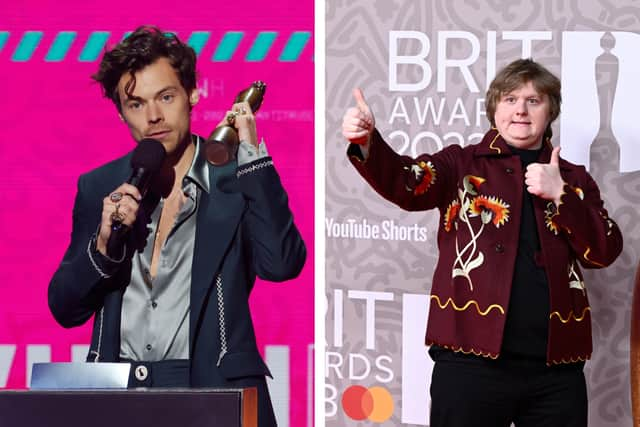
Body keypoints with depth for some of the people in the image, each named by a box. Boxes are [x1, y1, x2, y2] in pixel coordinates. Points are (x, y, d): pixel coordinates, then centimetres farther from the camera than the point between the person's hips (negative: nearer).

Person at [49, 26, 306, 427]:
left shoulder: (233, 178, 3)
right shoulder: (100, 188, 11)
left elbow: (281, 264, -12)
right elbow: (66, 310, 10)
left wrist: (252, 154, -11)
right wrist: (104, 244, -8)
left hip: (212, 391, -2)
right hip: (119, 392, 2)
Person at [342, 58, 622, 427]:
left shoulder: (574, 179, 15)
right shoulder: (462, 164, 7)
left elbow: (604, 252, 5)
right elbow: (405, 184, -11)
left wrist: (560, 195, -7)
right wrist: (367, 142, -31)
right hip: (472, 359, -2)